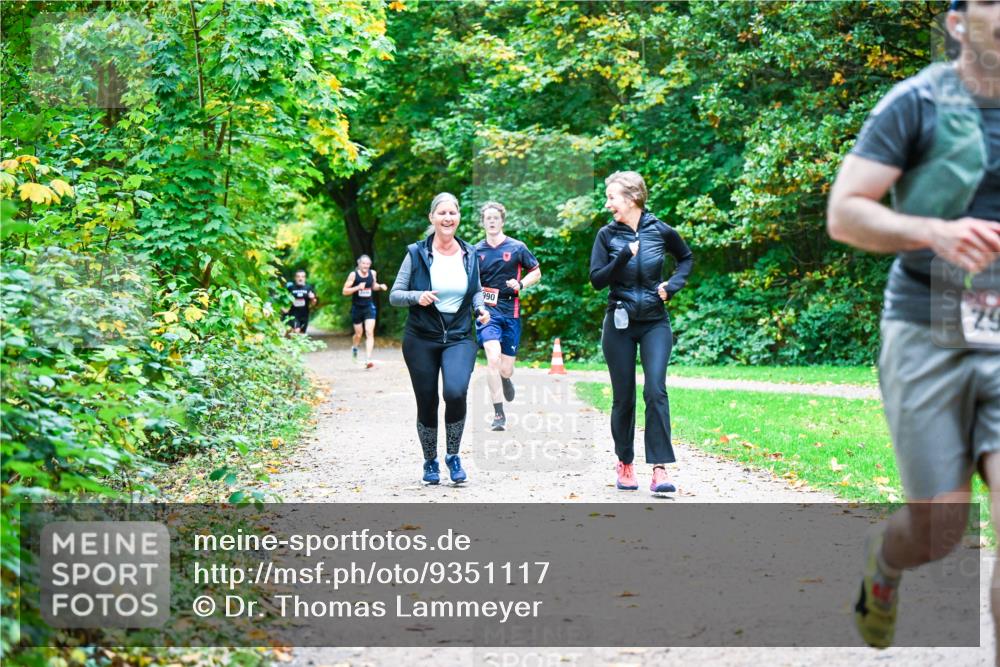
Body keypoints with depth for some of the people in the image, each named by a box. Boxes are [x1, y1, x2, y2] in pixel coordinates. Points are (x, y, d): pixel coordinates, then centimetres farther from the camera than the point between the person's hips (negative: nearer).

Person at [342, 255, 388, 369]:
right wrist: (357, 287, -24)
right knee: (358, 334, 10)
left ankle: (368, 359, -16)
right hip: (357, 308, -1)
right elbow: (345, 291, -9)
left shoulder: (373, 273, 0)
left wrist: (380, 286, -2)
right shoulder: (353, 275, -10)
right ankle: (354, 347, 45)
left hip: (369, 307, 1)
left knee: (369, 333, -12)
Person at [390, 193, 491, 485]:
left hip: (459, 338, 1)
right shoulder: (417, 254, -4)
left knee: (456, 392, -23)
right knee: (427, 404, 4)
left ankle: (453, 456, -1)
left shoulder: (470, 255, 5)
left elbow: (477, 290, 21)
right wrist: (418, 297, -20)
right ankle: (430, 462, 28)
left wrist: (480, 307, 0)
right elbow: (394, 296, -1)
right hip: (421, 340, -1)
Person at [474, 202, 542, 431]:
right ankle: (498, 414, -14)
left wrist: (520, 284, -8)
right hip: (487, 311, 0)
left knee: (505, 369, 2)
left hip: (511, 312, 0)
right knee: (493, 359, -21)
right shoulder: (476, 251, 7)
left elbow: (536, 273, 11)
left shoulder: (517, 248, 3)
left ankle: (505, 377, 43)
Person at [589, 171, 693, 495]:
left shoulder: (661, 232, -2)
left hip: (655, 324, -1)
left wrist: (673, 284, 0)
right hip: (619, 324, 1)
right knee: (623, 397, 6)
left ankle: (660, 469, -16)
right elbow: (597, 279, -7)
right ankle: (625, 463, 22)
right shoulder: (607, 235, -1)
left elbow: (687, 258, 17)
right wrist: (624, 256, -20)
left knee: (655, 390, -14)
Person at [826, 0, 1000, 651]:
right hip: (929, 335, -3)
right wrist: (934, 233, -26)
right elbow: (843, 214, -11)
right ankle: (881, 559, 39)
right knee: (940, 529, 2)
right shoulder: (917, 104, -6)